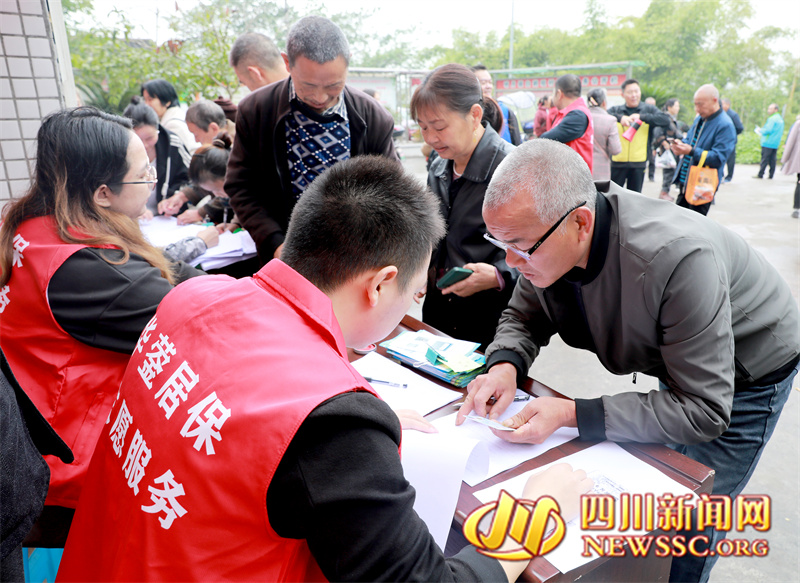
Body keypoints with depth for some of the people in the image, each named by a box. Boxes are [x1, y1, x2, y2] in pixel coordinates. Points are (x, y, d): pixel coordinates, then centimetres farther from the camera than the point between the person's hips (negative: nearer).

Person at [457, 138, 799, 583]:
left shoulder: (678, 259, -43)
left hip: (746, 375, -5)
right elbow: (523, 316, -7)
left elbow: (704, 412, -37)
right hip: (674, 366, 6)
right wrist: (505, 364, -30)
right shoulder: (545, 236, -24)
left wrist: (573, 415, -44)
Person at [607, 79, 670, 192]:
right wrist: (620, 118, -25)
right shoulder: (615, 110, 8)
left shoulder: (648, 110, 9)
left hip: (639, 163, 1)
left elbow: (666, 120, -7)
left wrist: (641, 117, -16)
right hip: (617, 162, -1)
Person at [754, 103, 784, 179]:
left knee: (764, 159, -7)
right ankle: (771, 175, 9)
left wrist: (760, 130, -1)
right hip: (776, 143, 9)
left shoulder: (772, 119, -12)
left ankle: (760, 174, -6)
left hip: (768, 143, -9)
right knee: (772, 160, 8)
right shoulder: (780, 119, 18)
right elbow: (781, 132, 23)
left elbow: (768, 130, -19)